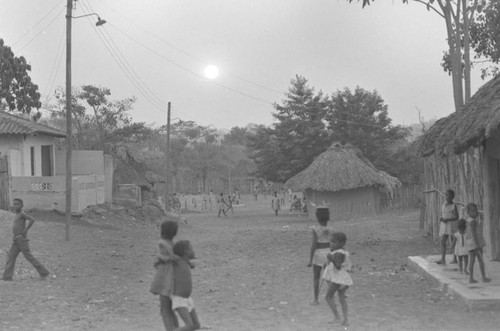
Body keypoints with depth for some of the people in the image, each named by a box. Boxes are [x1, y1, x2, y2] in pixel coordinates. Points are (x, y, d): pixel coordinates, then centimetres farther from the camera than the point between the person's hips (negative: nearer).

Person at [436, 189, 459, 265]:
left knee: (453, 243, 0)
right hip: (444, 225, 5)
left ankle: (455, 259, 9)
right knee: (443, 242, -5)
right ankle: (443, 259, -8)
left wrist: (447, 220, -18)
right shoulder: (443, 205, 9)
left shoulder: (454, 206, -6)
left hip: (452, 225, -5)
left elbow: (457, 217, -9)